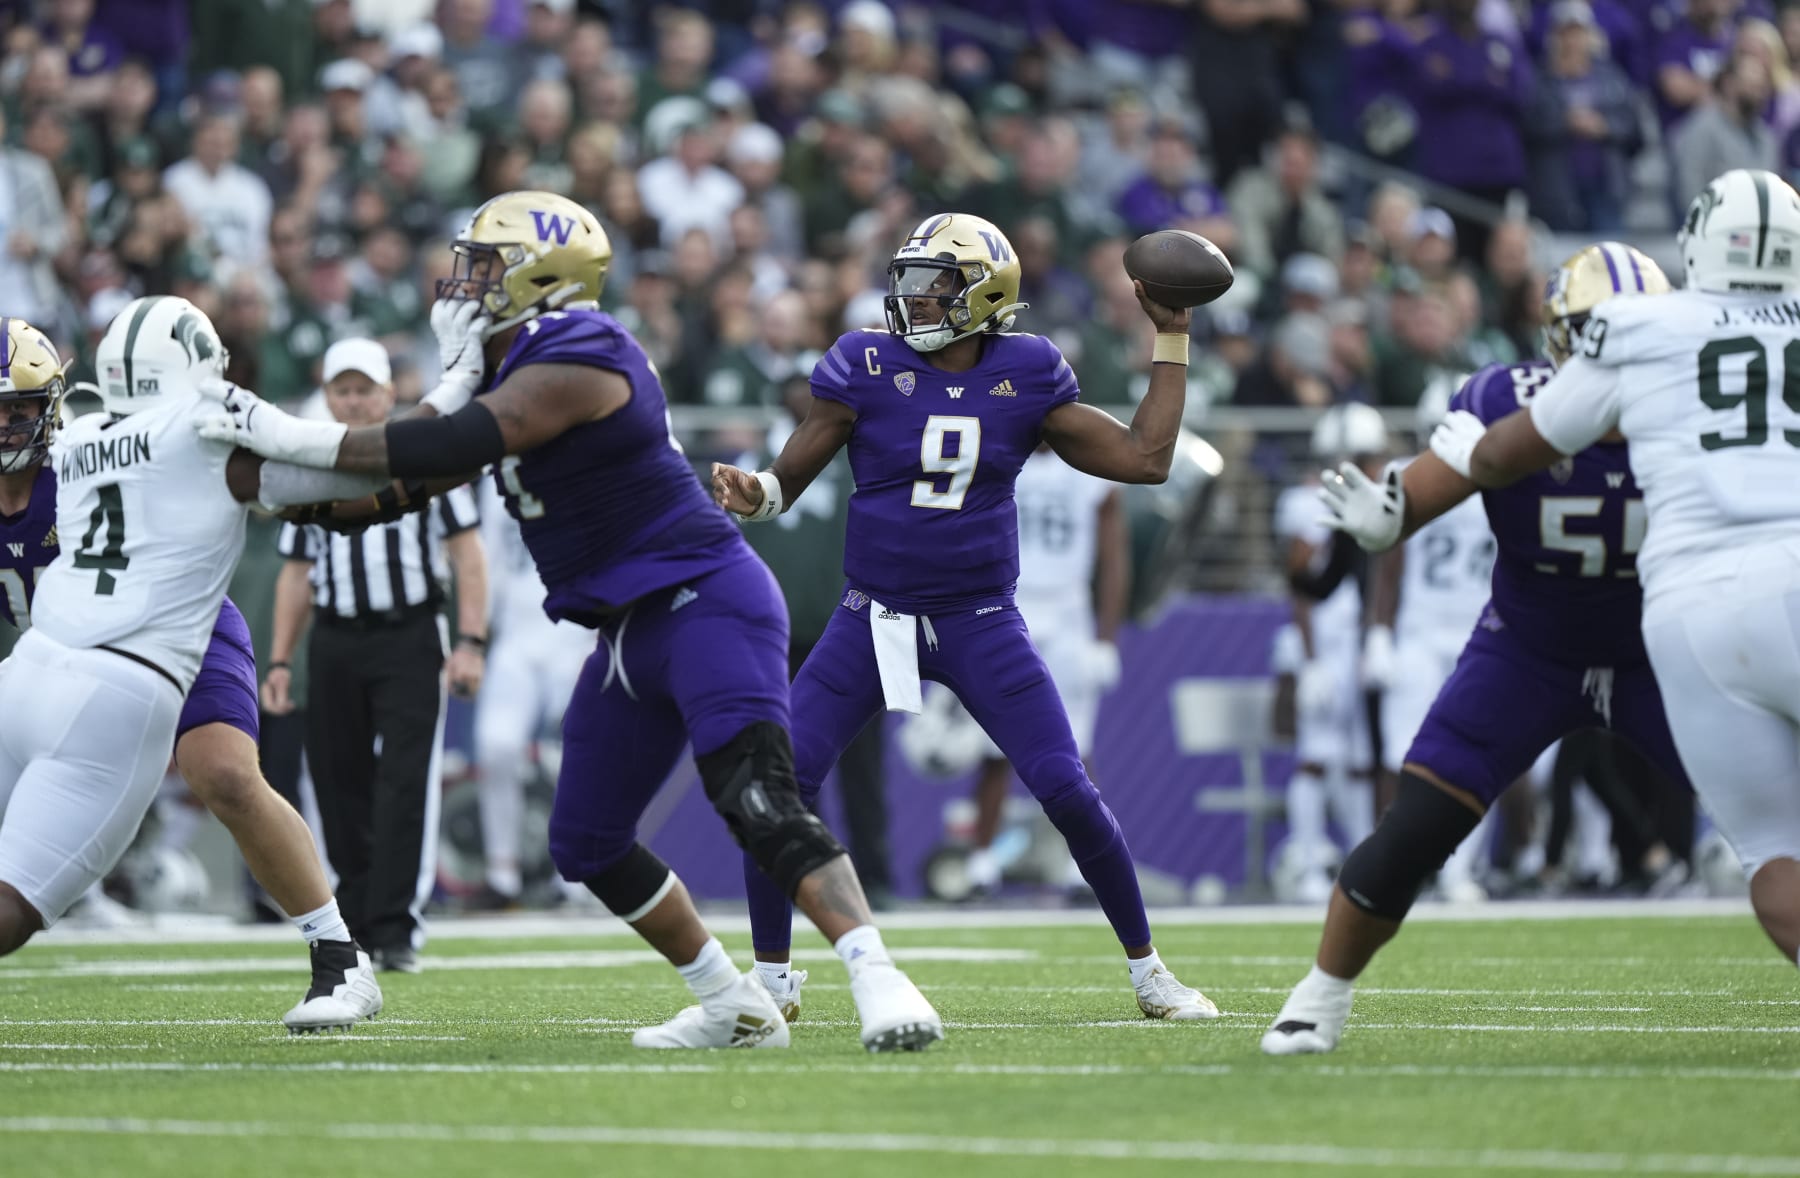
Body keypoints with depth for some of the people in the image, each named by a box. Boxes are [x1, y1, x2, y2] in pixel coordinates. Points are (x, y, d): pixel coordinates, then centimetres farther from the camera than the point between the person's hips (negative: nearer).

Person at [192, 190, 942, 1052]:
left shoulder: (574, 364, -20)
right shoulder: (501, 370, 10)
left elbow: (450, 448, -27)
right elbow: (404, 486, 12)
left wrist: (299, 439, -23)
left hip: (703, 600, -10)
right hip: (631, 630, 10)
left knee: (761, 808, -25)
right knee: (587, 846, 12)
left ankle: (879, 981, -31)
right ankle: (733, 1009, 20)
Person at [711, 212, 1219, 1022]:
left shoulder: (1024, 378, -2)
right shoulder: (868, 368, -6)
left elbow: (1145, 459, 1)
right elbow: (788, 477, -3)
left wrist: (1172, 340, 1)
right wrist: (748, 494, -26)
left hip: (981, 624, 0)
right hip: (874, 617, 0)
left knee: (1069, 792, -9)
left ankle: (1147, 971, 9)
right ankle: (771, 977, 6)